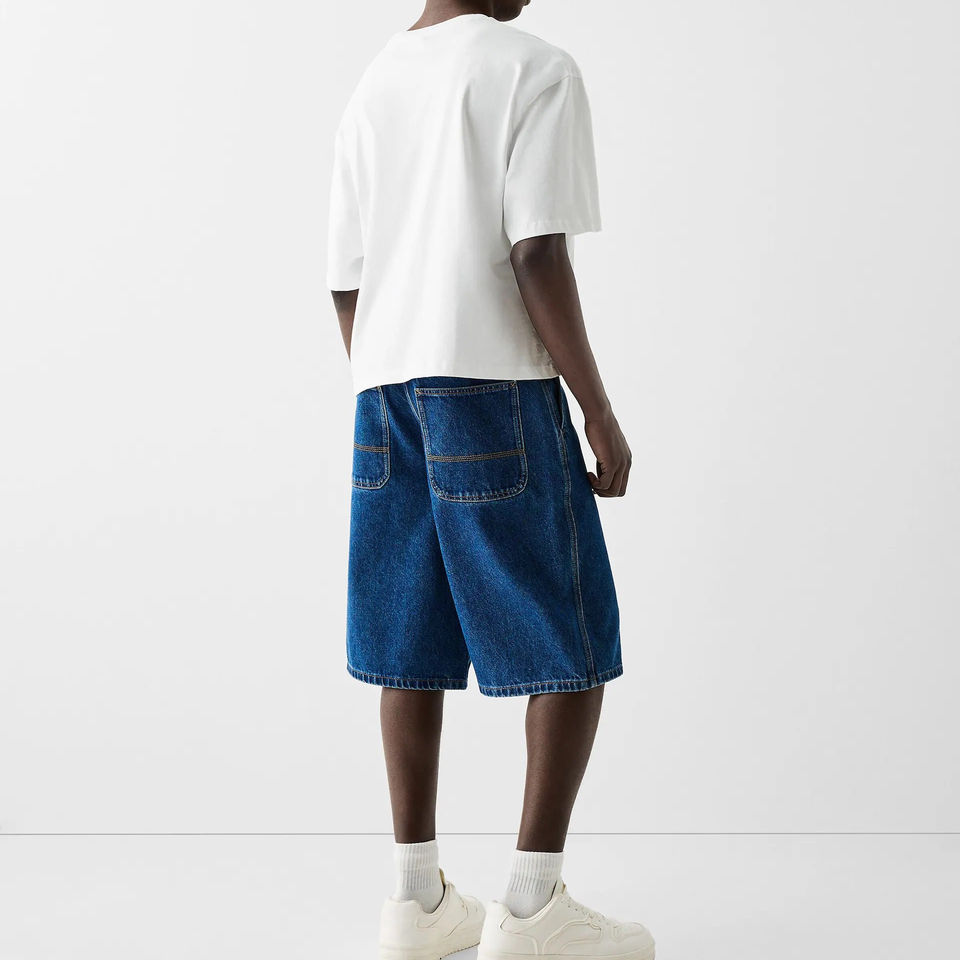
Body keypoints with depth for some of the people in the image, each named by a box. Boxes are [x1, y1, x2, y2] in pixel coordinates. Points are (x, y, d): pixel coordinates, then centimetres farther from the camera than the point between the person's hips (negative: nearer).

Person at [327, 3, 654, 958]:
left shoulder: (371, 87, 18)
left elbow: (346, 279, 15)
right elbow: (537, 254, -12)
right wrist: (599, 412, -8)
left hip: (383, 385, 7)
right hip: (494, 380, -7)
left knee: (414, 647, 9)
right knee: (575, 646, 2)